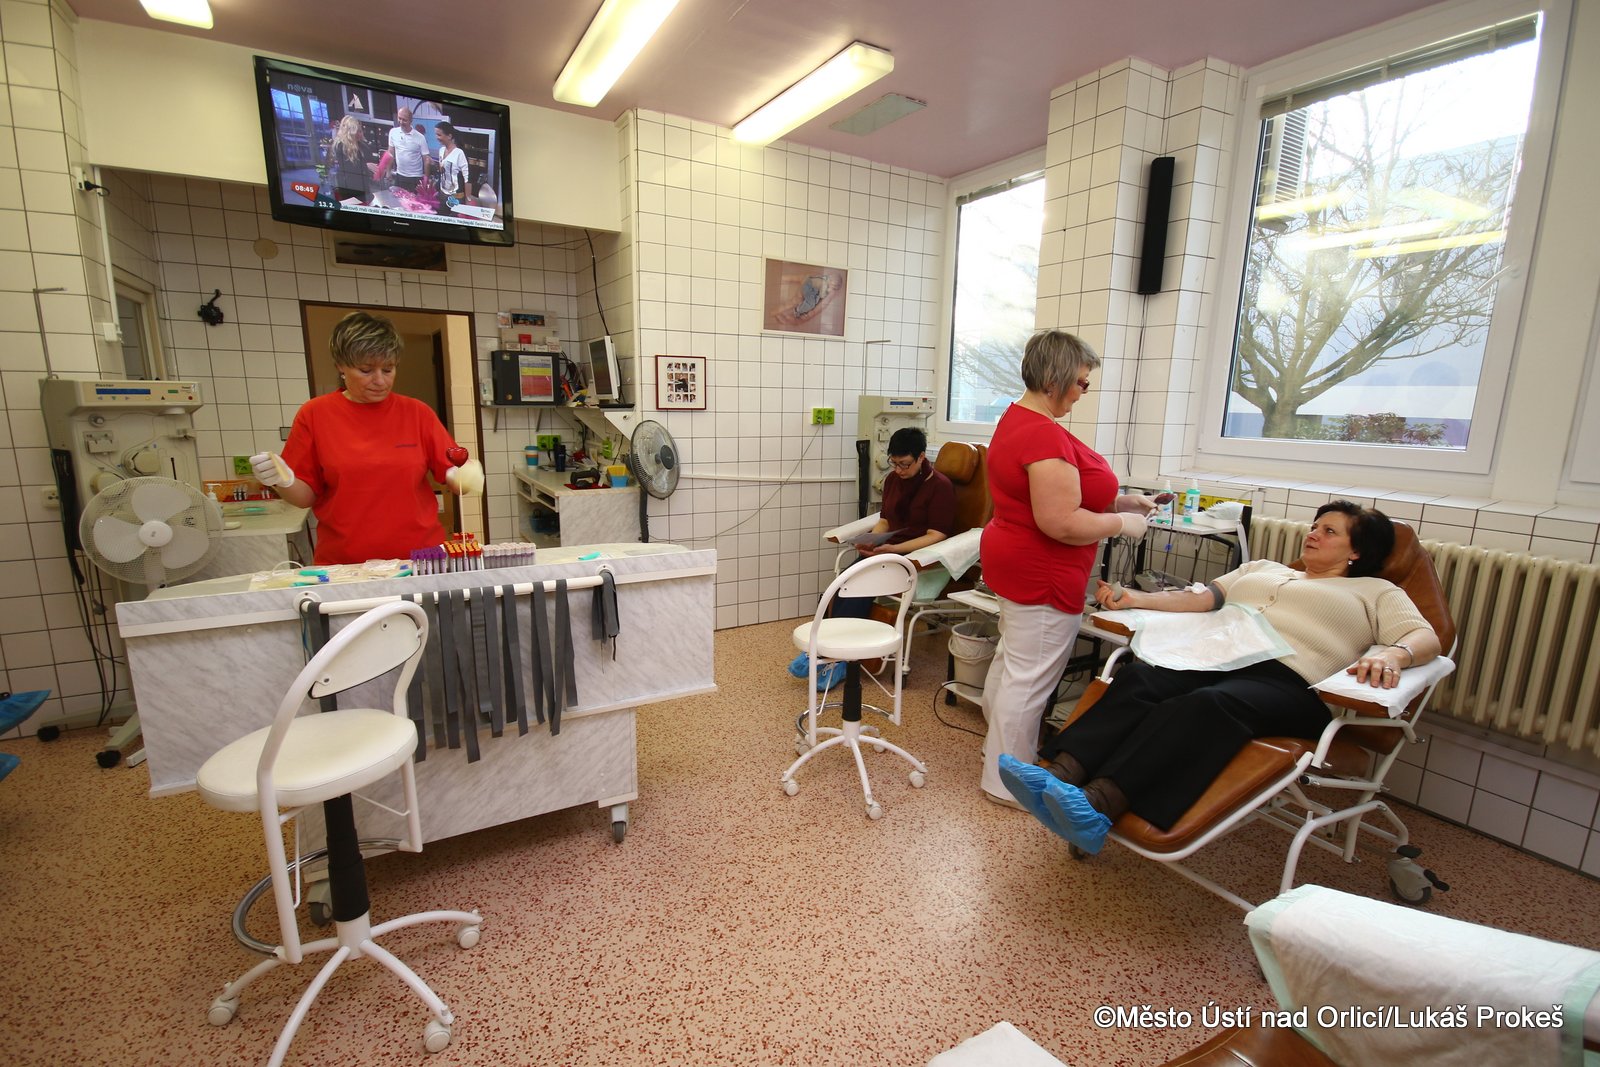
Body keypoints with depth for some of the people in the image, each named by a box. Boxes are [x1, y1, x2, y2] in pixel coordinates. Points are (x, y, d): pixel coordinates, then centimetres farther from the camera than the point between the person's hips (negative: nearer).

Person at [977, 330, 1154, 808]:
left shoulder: (1015, 419, 10)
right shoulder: (1045, 435, -24)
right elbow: (1060, 523, -27)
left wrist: (1117, 501, 10)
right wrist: (1122, 523, -11)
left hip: (1012, 558, 11)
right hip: (1041, 575, -11)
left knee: (1010, 662, 22)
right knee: (1028, 680, 1)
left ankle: (1000, 748, 40)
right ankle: (1006, 783, 16)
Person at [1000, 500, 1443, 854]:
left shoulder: (1376, 592, 26)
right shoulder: (1263, 567, 36)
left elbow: (1426, 637, 9)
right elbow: (1203, 597, 23)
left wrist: (1391, 653, -16)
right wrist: (1135, 598, 8)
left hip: (1287, 681, -4)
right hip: (1216, 657, 4)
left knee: (1207, 705, -38)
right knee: (1137, 679, -29)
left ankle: (1098, 805, -53)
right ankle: (1058, 775, -45)